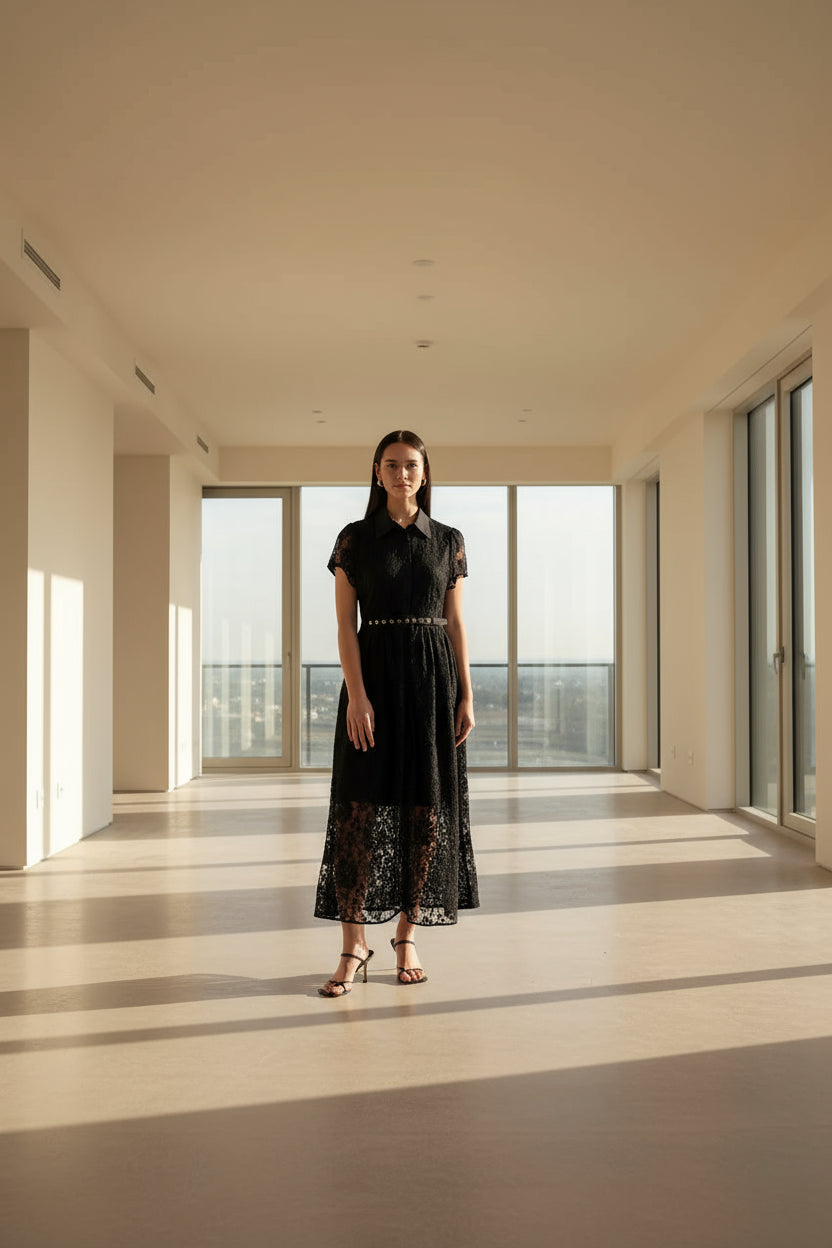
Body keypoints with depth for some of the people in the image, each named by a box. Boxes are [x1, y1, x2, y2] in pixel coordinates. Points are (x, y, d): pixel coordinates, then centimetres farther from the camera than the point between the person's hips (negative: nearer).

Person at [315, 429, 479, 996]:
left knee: (427, 808, 3)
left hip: (433, 676, 2)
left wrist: (466, 695, 2)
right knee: (360, 806, -5)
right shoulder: (355, 539, 3)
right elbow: (345, 623, -2)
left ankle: (407, 936, 17)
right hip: (373, 674, -2)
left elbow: (455, 622, 9)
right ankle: (354, 944, 4)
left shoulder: (449, 541, 9)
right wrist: (356, 694, -13)